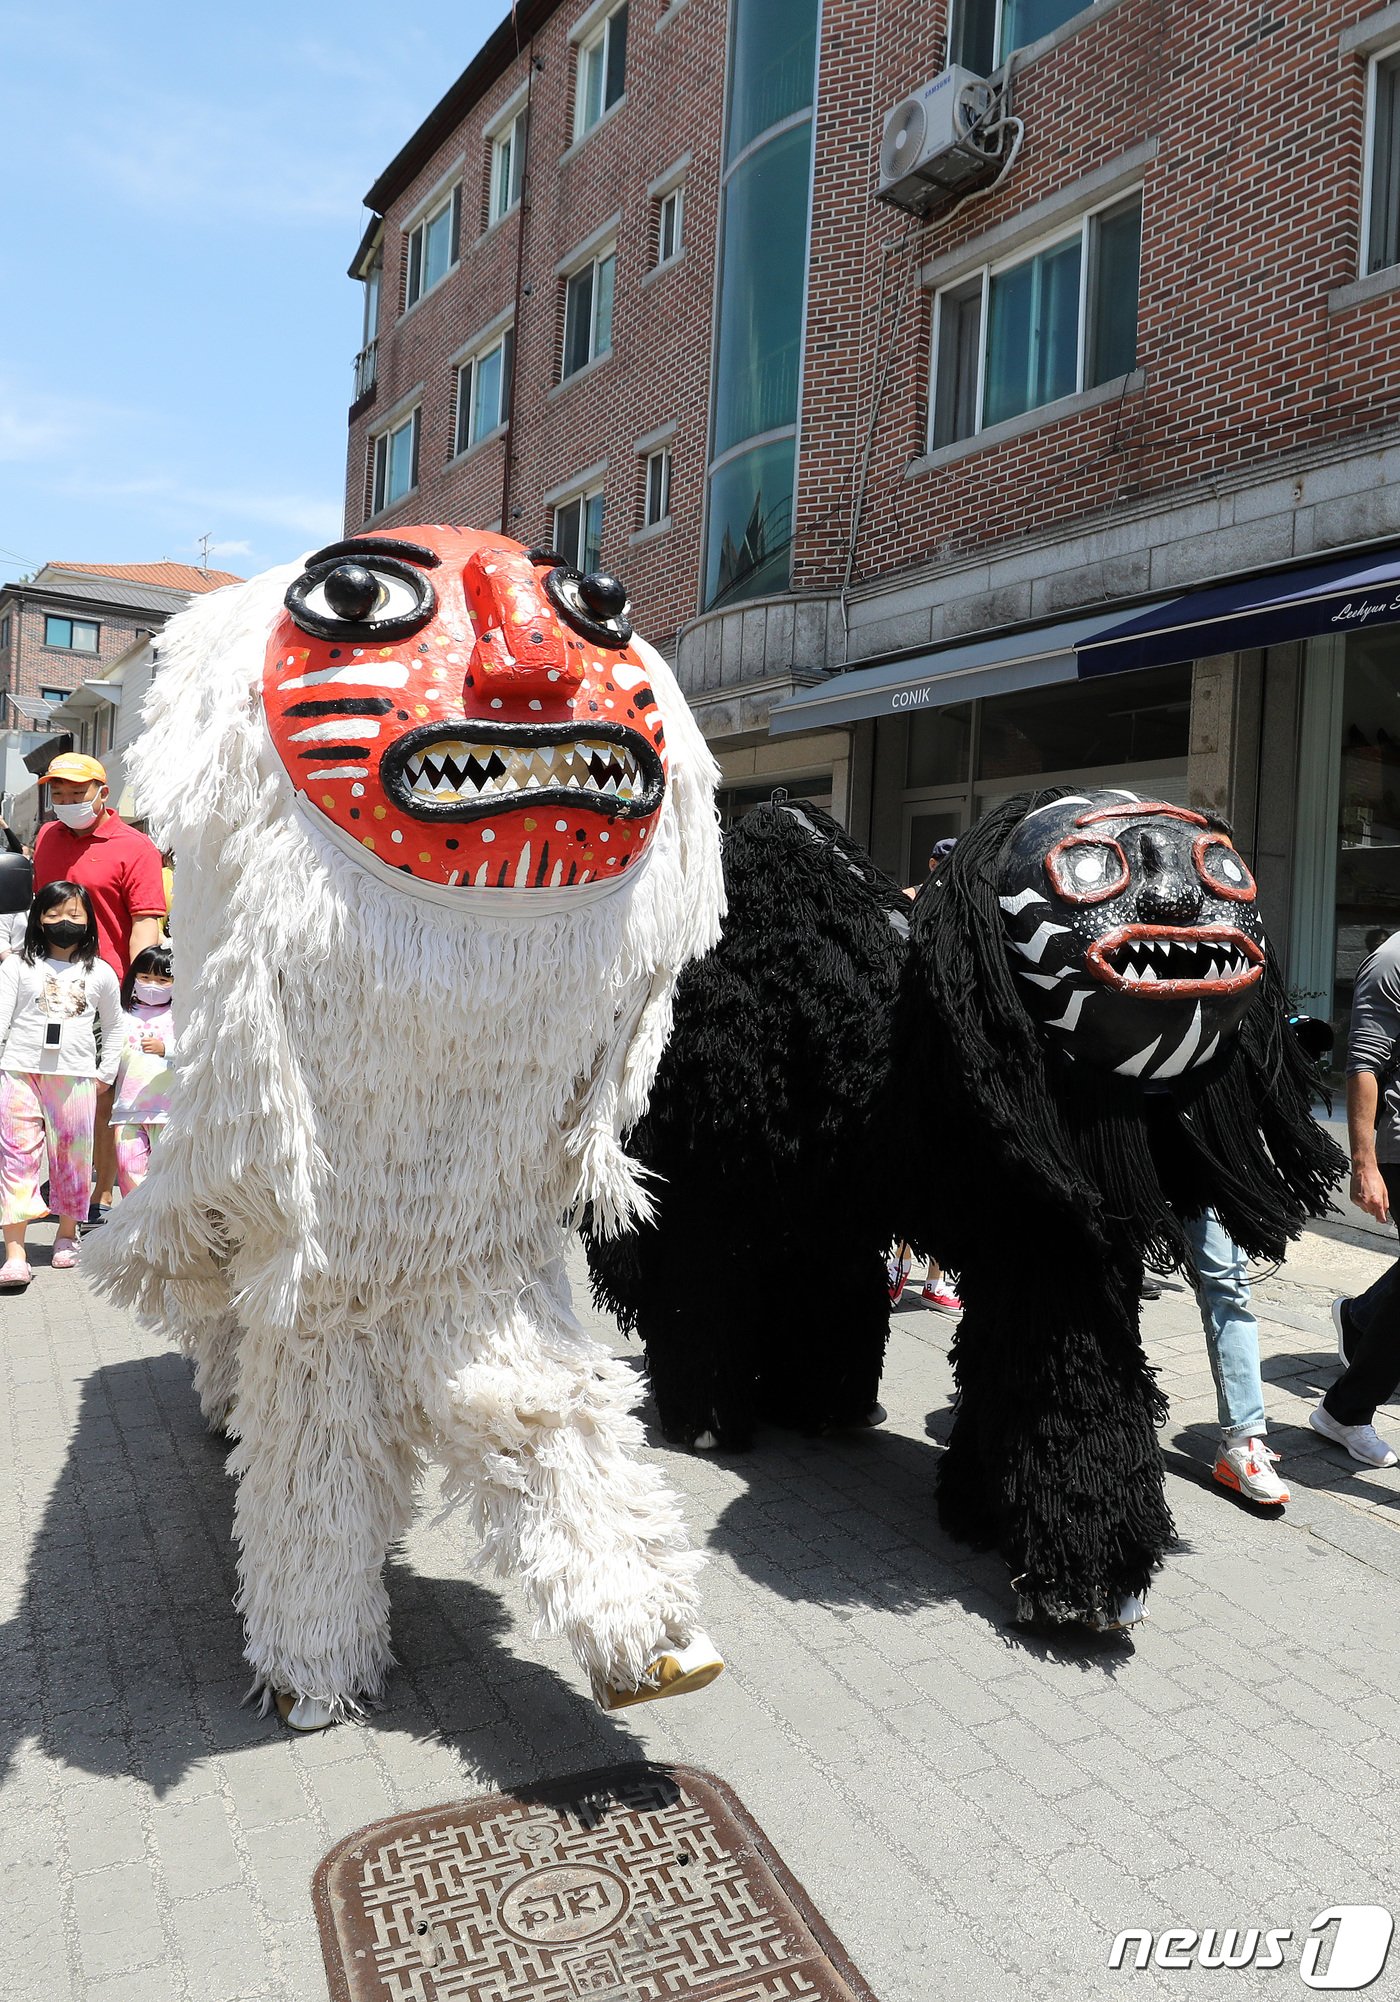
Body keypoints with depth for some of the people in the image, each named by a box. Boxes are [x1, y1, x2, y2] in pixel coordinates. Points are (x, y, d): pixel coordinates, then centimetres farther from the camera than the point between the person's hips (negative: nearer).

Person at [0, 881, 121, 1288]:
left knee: (73, 1156, 7)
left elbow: (114, 1028, 18)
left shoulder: (100, 973, 8)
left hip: (75, 1077, 1)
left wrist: (105, 1074, 14)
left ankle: (67, 1235, 26)